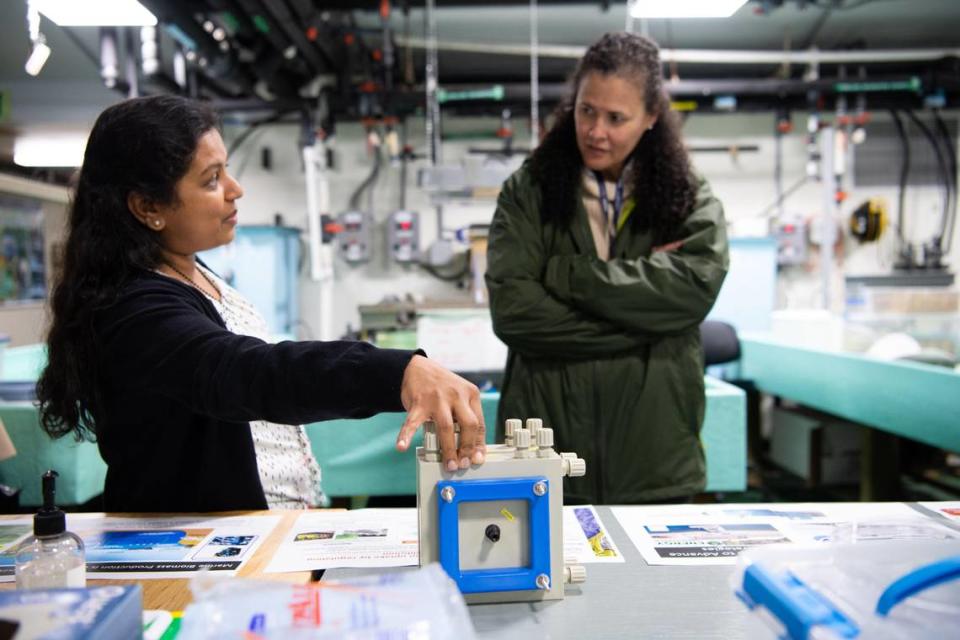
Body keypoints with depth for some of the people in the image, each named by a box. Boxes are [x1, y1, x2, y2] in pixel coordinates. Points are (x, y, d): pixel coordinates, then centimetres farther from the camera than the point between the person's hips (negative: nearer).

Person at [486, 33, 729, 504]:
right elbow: (510, 309, -11)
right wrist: (640, 325, -13)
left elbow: (693, 290, -15)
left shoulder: (691, 202, 4)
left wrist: (559, 273, -13)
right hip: (546, 454, 0)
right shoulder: (528, 192, 1)